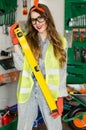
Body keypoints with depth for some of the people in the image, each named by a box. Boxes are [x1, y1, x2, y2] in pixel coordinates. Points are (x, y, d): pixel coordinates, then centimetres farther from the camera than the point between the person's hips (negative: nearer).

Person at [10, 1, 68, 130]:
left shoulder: (59, 42, 0)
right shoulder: (27, 40, 1)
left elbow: (61, 72, 0)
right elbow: (20, 66, -8)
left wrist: (60, 97, -4)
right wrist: (15, 42, -14)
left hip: (49, 90, -1)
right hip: (28, 90, 1)